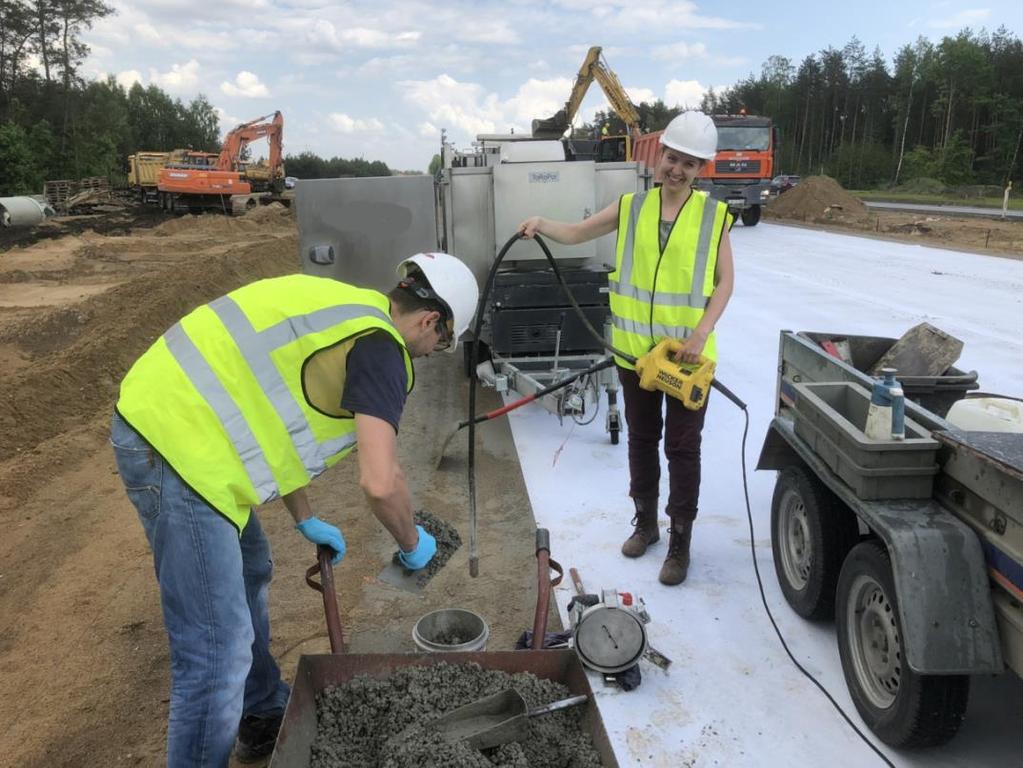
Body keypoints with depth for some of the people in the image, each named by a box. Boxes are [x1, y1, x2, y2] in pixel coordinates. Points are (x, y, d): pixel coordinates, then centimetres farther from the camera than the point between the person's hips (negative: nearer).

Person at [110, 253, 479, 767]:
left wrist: (306, 521, 27)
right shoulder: (380, 346, -12)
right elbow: (379, 483, -20)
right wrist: (411, 543, 2)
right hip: (177, 447, -11)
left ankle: (264, 716, 45)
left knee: (248, 575, 26)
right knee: (218, 652, -3)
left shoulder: (345, 307, 16)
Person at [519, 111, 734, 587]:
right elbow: (576, 233, 7)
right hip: (635, 349, 3)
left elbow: (725, 282, -3)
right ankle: (645, 522, 35)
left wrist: (702, 332, -17)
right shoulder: (631, 207, 3)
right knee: (641, 440, 16)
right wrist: (542, 224, -14)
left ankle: (680, 542, 19)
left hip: (688, 354, -3)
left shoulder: (714, 216, -3)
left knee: (682, 449, 5)